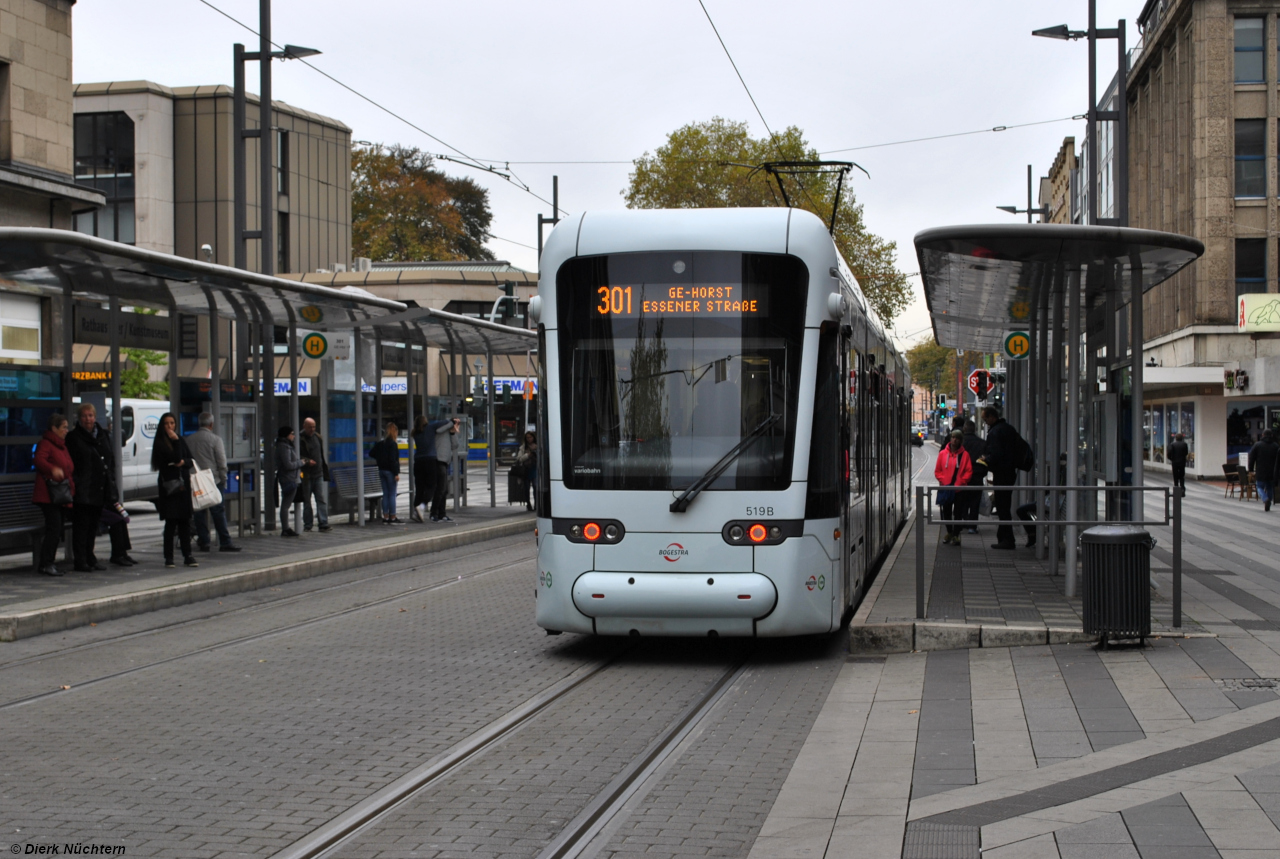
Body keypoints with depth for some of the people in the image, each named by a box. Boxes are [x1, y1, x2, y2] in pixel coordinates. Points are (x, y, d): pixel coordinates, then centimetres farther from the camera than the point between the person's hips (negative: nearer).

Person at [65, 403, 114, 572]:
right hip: (83, 492, -6)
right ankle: (81, 562, -3)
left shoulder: (102, 436, 16)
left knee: (93, 526, 12)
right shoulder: (73, 438, -3)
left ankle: (90, 559, 19)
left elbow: (111, 459, 20)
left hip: (100, 490, 6)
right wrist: (75, 484, -16)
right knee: (81, 525, -5)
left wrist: (110, 480, 9)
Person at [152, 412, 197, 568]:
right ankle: (168, 557, 2)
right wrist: (175, 441, -14)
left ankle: (187, 555, 8)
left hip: (183, 485, 5)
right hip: (169, 486, -5)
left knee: (185, 521, 5)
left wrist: (184, 462, -7)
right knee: (171, 522, -4)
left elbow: (190, 460, 13)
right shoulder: (160, 443, -4)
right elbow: (175, 458, -14)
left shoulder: (181, 440, 14)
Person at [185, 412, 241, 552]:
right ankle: (225, 543, -4)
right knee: (218, 512, -2)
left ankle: (203, 542, 7)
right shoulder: (215, 439, -6)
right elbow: (222, 462, -6)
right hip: (213, 480, -4)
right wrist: (223, 480, 3)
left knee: (199, 513, 7)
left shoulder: (188, 439, 6)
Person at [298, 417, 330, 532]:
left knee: (321, 499, -2)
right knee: (307, 501, 4)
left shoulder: (318, 438, 11)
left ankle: (323, 524, -3)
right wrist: (307, 461, -24)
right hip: (306, 474, -4)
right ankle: (307, 525, 11)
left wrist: (324, 470, 15)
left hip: (318, 474, 4)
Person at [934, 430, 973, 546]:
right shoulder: (943, 453, 3)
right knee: (946, 511, 10)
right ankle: (949, 532, 29)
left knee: (958, 512, -2)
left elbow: (969, 471, -2)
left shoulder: (964, 454, -1)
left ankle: (956, 534, 7)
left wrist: (960, 483, -12)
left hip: (959, 489, -2)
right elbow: (937, 471, 7)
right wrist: (943, 481, -7)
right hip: (946, 488, 2)